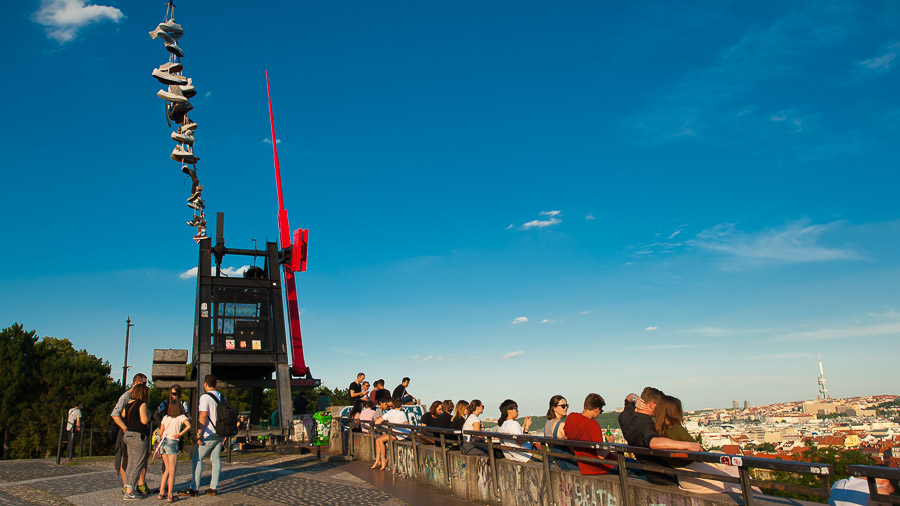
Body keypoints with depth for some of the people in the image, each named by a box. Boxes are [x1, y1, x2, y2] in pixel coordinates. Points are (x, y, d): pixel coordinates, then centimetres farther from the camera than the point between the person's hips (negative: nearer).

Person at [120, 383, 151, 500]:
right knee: (138, 464, -3)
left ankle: (128, 489, 16)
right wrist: (148, 413, -1)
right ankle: (129, 492, -5)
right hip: (139, 437, -8)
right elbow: (144, 420, -20)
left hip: (128, 435, 8)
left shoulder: (128, 404, 10)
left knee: (131, 463, 14)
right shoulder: (142, 404, -13)